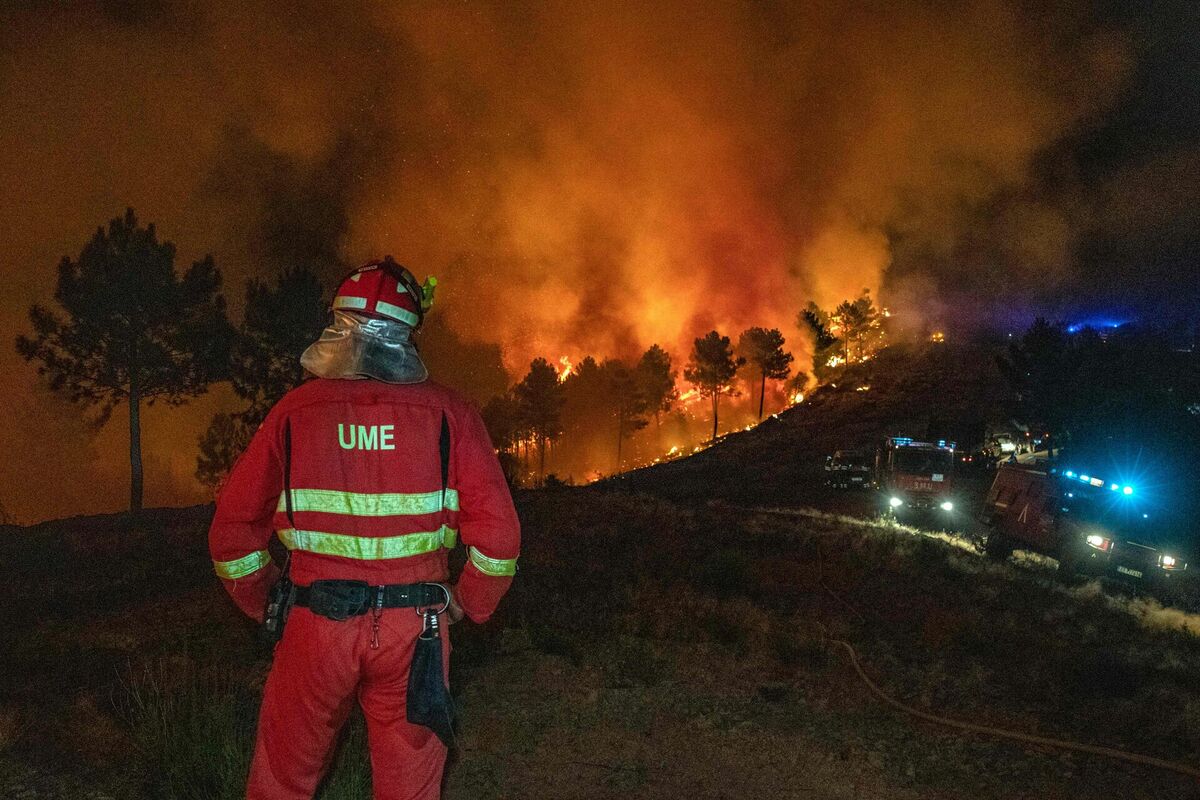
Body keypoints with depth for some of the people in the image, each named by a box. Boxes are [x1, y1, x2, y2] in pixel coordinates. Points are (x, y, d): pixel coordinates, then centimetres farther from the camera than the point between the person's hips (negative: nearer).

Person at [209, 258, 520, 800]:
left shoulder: (296, 410, -3)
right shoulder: (448, 414, -6)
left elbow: (233, 530, -1)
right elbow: (497, 533, -10)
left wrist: (264, 604, 15)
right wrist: (469, 604, 7)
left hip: (314, 628, 1)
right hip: (415, 628, 0)